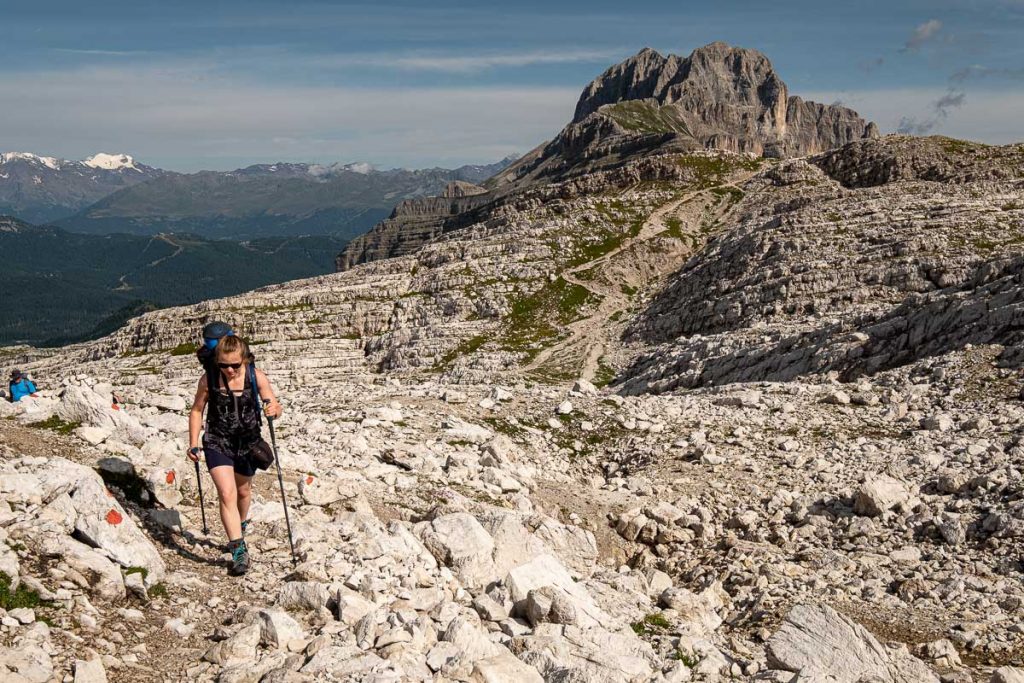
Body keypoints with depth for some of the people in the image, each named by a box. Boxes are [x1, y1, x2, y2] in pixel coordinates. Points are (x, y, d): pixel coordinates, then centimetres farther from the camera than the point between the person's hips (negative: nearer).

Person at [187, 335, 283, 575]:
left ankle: (240, 526, 51)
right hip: (217, 443, -1)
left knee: (243, 491, 22)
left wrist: (274, 409, -32)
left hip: (248, 443, 2)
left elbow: (276, 407, -8)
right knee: (227, 494, -16)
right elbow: (196, 411, 0)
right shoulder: (208, 379, -14)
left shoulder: (256, 376, -14)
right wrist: (193, 444, -5)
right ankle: (239, 550, -11)